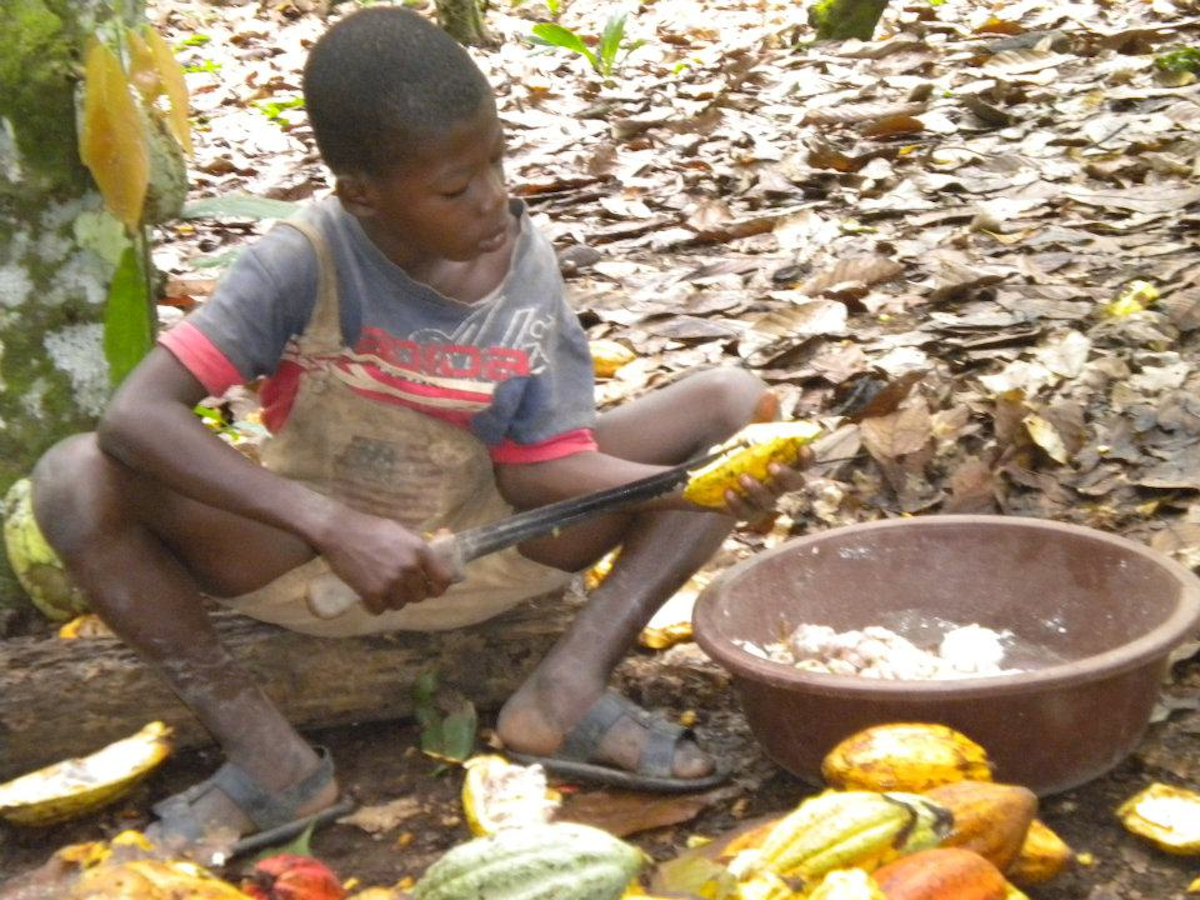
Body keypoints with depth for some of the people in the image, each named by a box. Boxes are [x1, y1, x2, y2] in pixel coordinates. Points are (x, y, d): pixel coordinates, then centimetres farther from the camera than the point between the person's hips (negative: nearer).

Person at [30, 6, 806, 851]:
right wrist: (336, 529, -40)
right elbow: (136, 414, -32)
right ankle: (271, 756, -17)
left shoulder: (528, 262, -14)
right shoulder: (303, 264, -23)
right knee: (78, 478, -28)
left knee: (733, 399, -12)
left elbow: (536, 466, -12)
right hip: (318, 555, -2)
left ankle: (569, 688, -19)